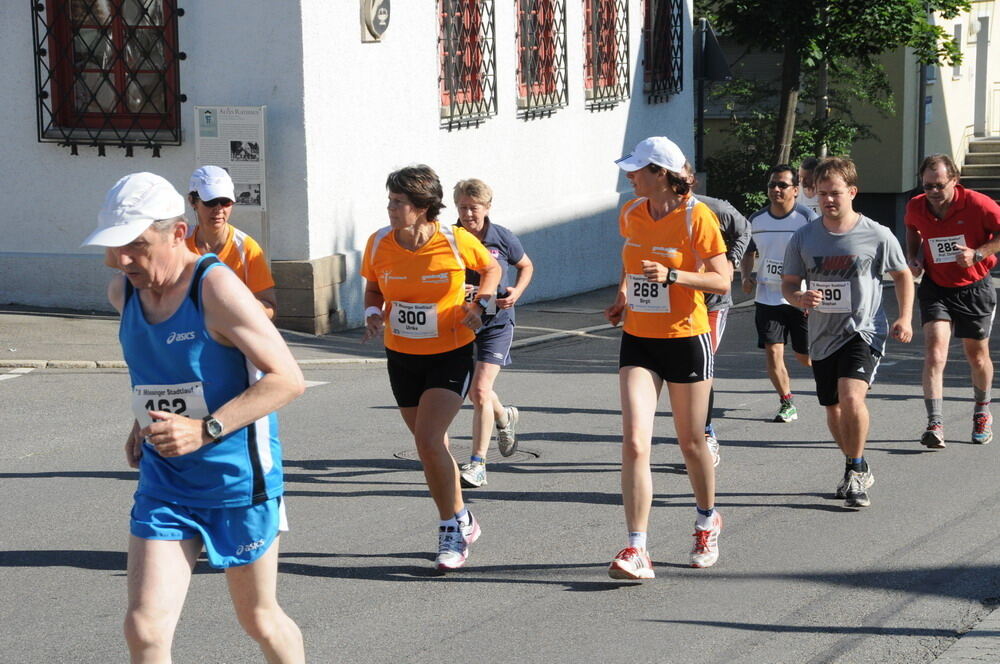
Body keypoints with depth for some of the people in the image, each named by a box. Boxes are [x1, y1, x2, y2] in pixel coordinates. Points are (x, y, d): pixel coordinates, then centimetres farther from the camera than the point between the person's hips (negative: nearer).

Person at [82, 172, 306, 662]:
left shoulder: (215, 288, -19)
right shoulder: (123, 292, 2)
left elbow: (287, 378, -22)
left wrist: (206, 429, -28)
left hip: (238, 480, -5)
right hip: (164, 484, 5)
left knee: (260, 621, 13)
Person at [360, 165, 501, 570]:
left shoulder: (455, 241, -15)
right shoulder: (379, 244, -6)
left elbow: (491, 268, 5)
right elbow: (373, 287, 12)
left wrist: (479, 305, -11)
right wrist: (373, 313, -8)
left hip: (451, 356, -4)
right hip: (402, 357, 4)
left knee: (428, 439, -18)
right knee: (431, 446, 12)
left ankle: (451, 530, -2)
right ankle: (462, 522, 31)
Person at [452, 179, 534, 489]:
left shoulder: (503, 238, -8)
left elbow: (526, 266, 10)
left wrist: (517, 291, -9)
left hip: (496, 322, -3)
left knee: (480, 390, -15)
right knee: (473, 393, 18)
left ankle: (477, 464, -10)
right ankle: (505, 418, 52)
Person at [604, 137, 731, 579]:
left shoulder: (696, 217, -13)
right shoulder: (631, 214, 4)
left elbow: (722, 280, -14)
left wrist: (672, 276, -26)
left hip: (686, 339, -4)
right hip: (638, 340, 4)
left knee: (691, 442, 11)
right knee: (634, 441, -11)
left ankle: (707, 520, 39)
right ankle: (637, 550, -13)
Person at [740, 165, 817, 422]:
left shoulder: (807, 219, -9)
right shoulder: (756, 220, 4)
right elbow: (748, 251, 20)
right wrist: (746, 276, 1)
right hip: (767, 298, 3)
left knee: (805, 357, 5)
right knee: (773, 353, -6)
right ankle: (787, 404, 8)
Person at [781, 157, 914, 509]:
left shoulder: (877, 236, -6)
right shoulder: (804, 238, 0)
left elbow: (902, 275, 8)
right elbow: (788, 283, 7)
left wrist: (905, 317, -3)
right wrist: (799, 298, -16)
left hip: (863, 331, -4)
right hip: (822, 335, 4)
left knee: (851, 397, -25)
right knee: (833, 409, 13)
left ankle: (855, 470, -7)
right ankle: (858, 470, 36)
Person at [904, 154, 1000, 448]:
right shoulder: (915, 207, -6)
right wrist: (913, 257, 2)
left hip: (975, 288, -1)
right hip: (935, 287, 1)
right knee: (934, 351, -17)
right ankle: (935, 424, -22)